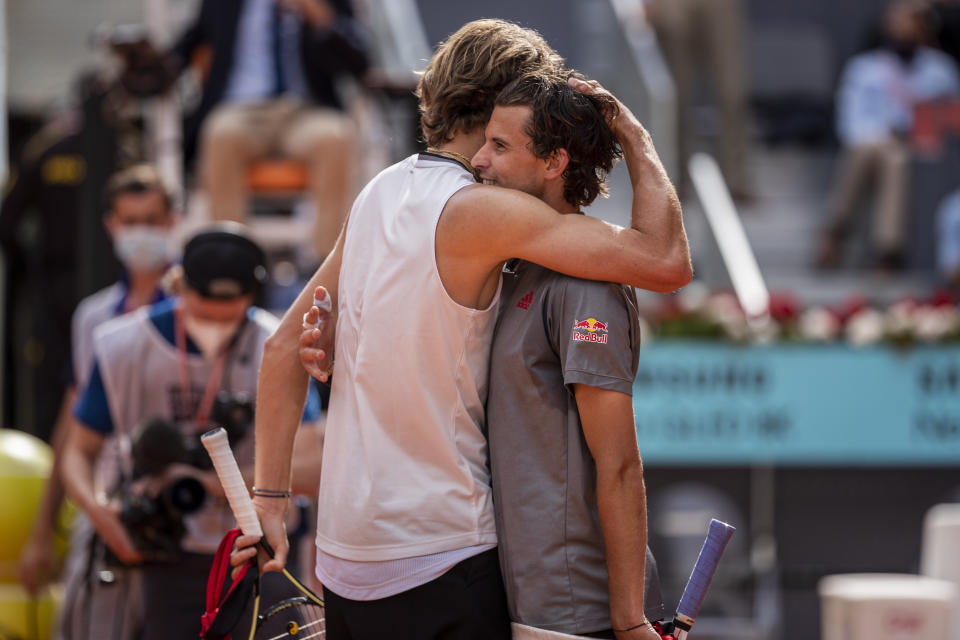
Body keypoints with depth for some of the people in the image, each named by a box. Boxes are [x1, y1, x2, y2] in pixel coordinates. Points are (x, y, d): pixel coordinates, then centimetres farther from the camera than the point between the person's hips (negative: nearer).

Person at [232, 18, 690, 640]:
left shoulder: (379, 194, 10)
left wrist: (271, 499, 12)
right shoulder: (476, 209, -15)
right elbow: (667, 262, -21)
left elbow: (286, 346, 13)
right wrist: (636, 139, -6)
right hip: (436, 559, -8)